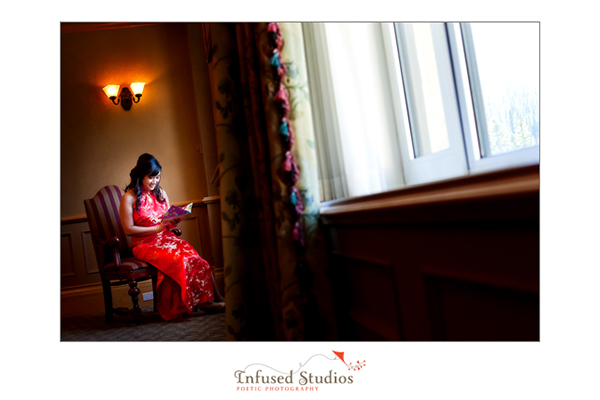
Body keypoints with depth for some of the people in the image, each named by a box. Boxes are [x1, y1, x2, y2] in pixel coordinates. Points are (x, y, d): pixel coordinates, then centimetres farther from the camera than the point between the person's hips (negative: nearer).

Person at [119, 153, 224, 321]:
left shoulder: (161, 193, 14)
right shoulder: (129, 198, -3)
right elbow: (128, 229, -8)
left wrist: (174, 221, -7)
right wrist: (157, 228, -14)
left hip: (166, 238, 5)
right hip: (144, 244, -5)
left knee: (191, 255, -26)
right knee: (178, 259, -32)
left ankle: (211, 298, -28)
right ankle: (201, 300, -24)